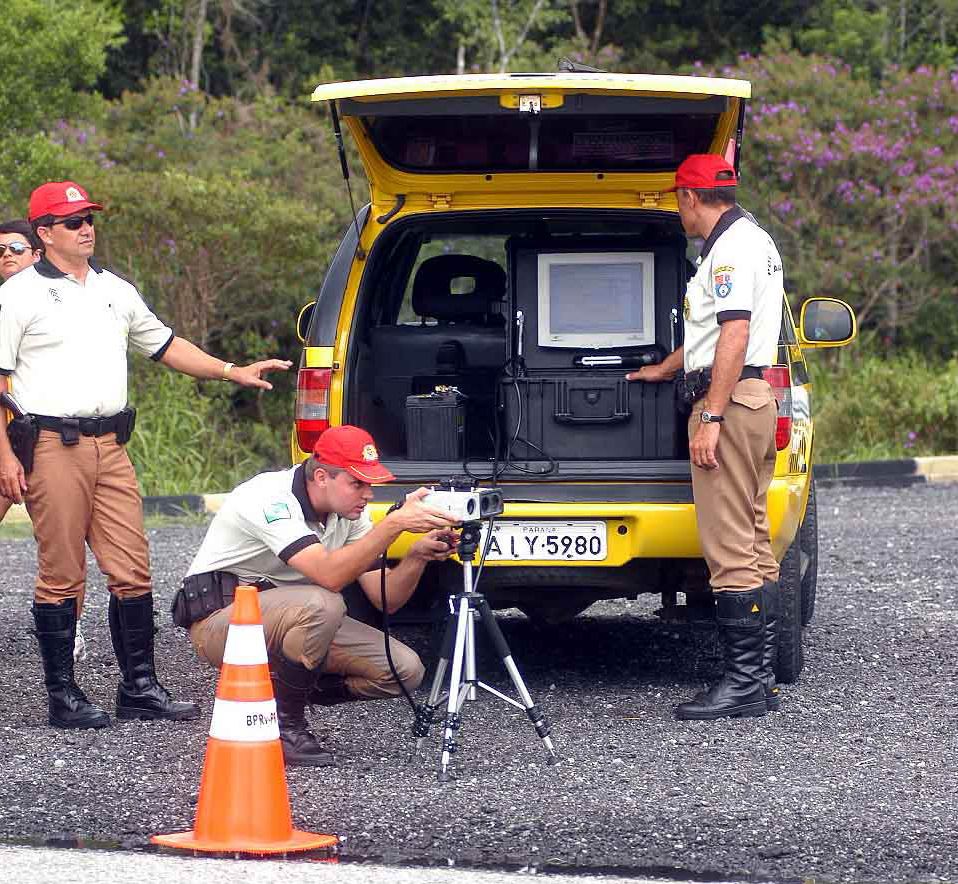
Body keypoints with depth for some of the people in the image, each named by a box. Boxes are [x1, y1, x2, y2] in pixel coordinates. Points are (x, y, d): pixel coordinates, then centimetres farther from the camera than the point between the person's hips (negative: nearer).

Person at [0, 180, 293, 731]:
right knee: (61, 575, -3)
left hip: (110, 446, 6)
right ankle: (62, 695, 2)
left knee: (132, 571, 3)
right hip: (52, 446, -6)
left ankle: (140, 687, 9)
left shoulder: (116, 290, 17)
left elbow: (164, 345, 26)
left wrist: (232, 372, 16)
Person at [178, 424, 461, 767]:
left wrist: (417, 555, -22)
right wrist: (395, 523, -42)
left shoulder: (347, 512, -1)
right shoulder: (271, 498, -25)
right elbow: (330, 575, -39)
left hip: (291, 617, 8)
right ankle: (284, 724, -18)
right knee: (322, 605, -38)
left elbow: (385, 599, -3)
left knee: (404, 669, -7)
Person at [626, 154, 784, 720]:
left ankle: (744, 684, -14)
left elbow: (734, 334, -21)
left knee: (730, 551, -12)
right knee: (754, 548, 10)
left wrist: (711, 418, -24)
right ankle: (761, 681, 12)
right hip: (755, 397, 11)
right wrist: (662, 371, 49)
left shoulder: (732, 246, -11)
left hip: (727, 399, -11)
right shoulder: (755, 241, 23)